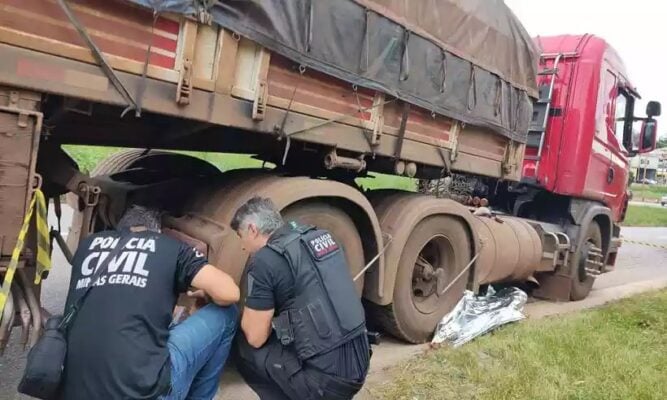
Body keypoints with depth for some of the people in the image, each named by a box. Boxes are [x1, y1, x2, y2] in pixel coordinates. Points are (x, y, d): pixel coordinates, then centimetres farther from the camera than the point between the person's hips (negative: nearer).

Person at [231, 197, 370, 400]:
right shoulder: (320, 236, 9)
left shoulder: (264, 261, -12)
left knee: (244, 348, 10)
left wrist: (248, 313, 13)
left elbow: (255, 337, -7)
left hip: (326, 375, -7)